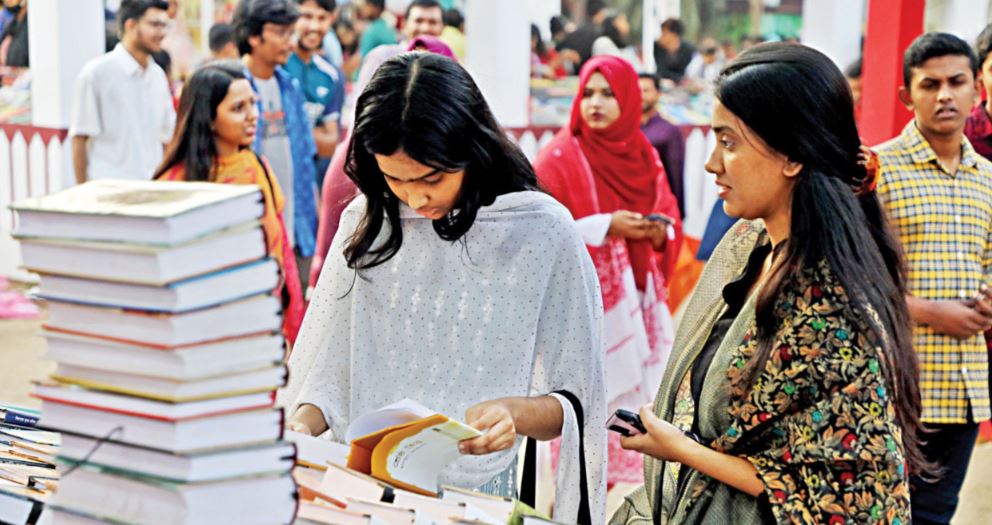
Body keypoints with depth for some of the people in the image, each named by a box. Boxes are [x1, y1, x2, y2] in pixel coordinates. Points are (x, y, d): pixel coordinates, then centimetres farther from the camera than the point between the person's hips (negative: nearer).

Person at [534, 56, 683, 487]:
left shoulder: (645, 156, 12)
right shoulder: (560, 157, -5)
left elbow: (671, 220, 16)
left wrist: (661, 232, -7)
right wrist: (604, 227, -18)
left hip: (637, 303, 5)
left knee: (638, 400, 4)